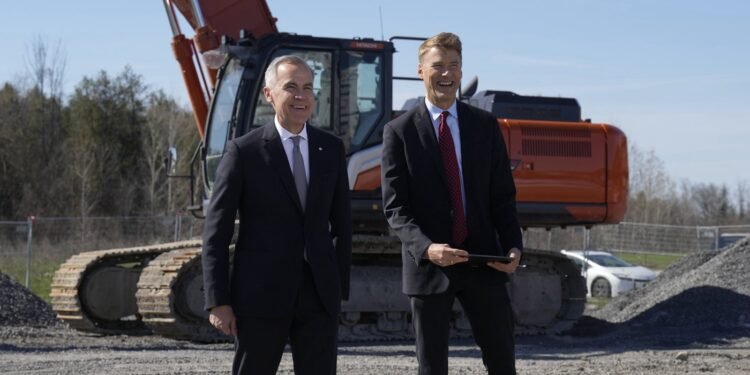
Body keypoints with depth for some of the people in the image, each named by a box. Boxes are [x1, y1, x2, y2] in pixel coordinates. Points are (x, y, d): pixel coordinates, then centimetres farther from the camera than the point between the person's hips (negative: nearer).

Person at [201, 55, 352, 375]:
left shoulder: (331, 149, 8)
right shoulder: (244, 151, -4)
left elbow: (341, 224, 14)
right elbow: (216, 232, -4)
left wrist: (340, 288, 10)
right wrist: (217, 302, -9)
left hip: (319, 294, 3)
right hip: (260, 295, -3)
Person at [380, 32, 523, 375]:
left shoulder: (485, 125, 8)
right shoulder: (399, 131, -1)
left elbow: (503, 196, 9)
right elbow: (395, 206, -5)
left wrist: (513, 246, -7)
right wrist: (426, 248, -22)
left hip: (483, 262, 2)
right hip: (428, 265, -2)